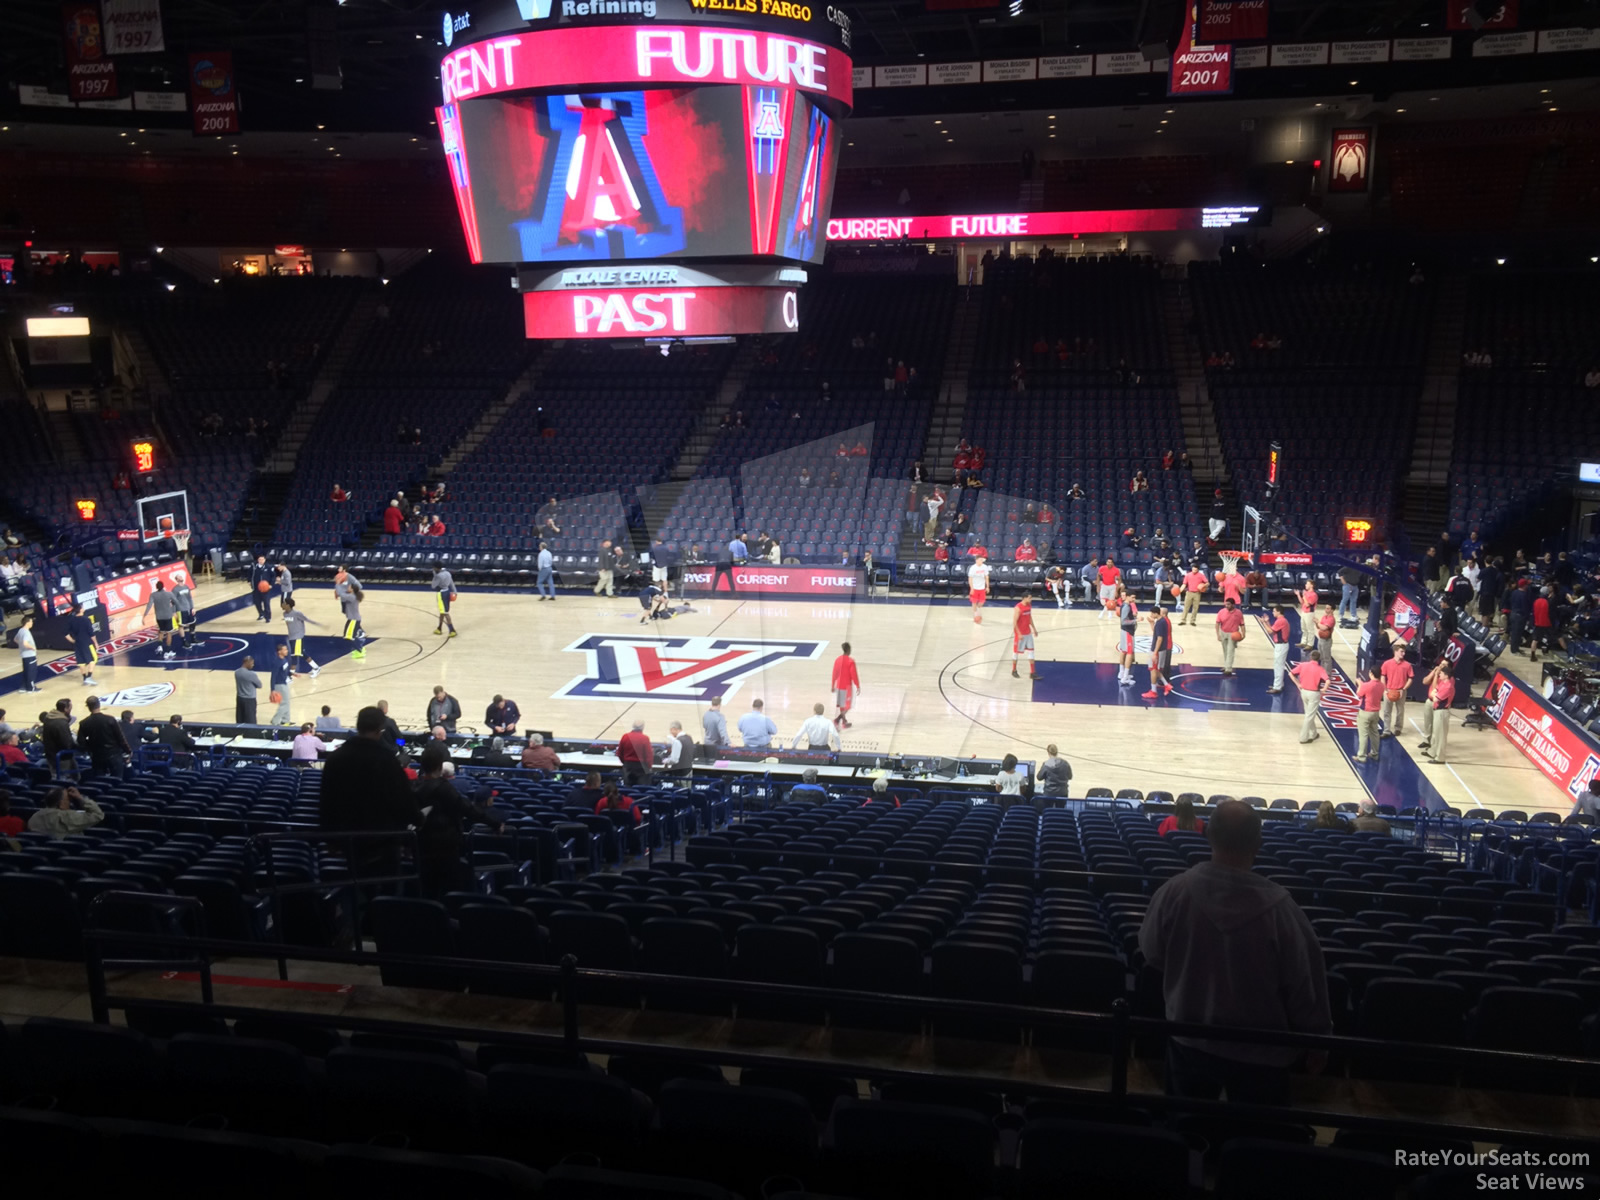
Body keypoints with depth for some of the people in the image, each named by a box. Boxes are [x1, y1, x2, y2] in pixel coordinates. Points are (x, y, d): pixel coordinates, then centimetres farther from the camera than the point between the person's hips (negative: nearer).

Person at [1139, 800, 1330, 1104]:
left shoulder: (1175, 891, -16)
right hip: (1259, 1050, -2)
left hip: (1190, 1041, 2)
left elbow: (1152, 954, -1)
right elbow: (1304, 980, -12)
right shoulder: (1278, 905, -22)